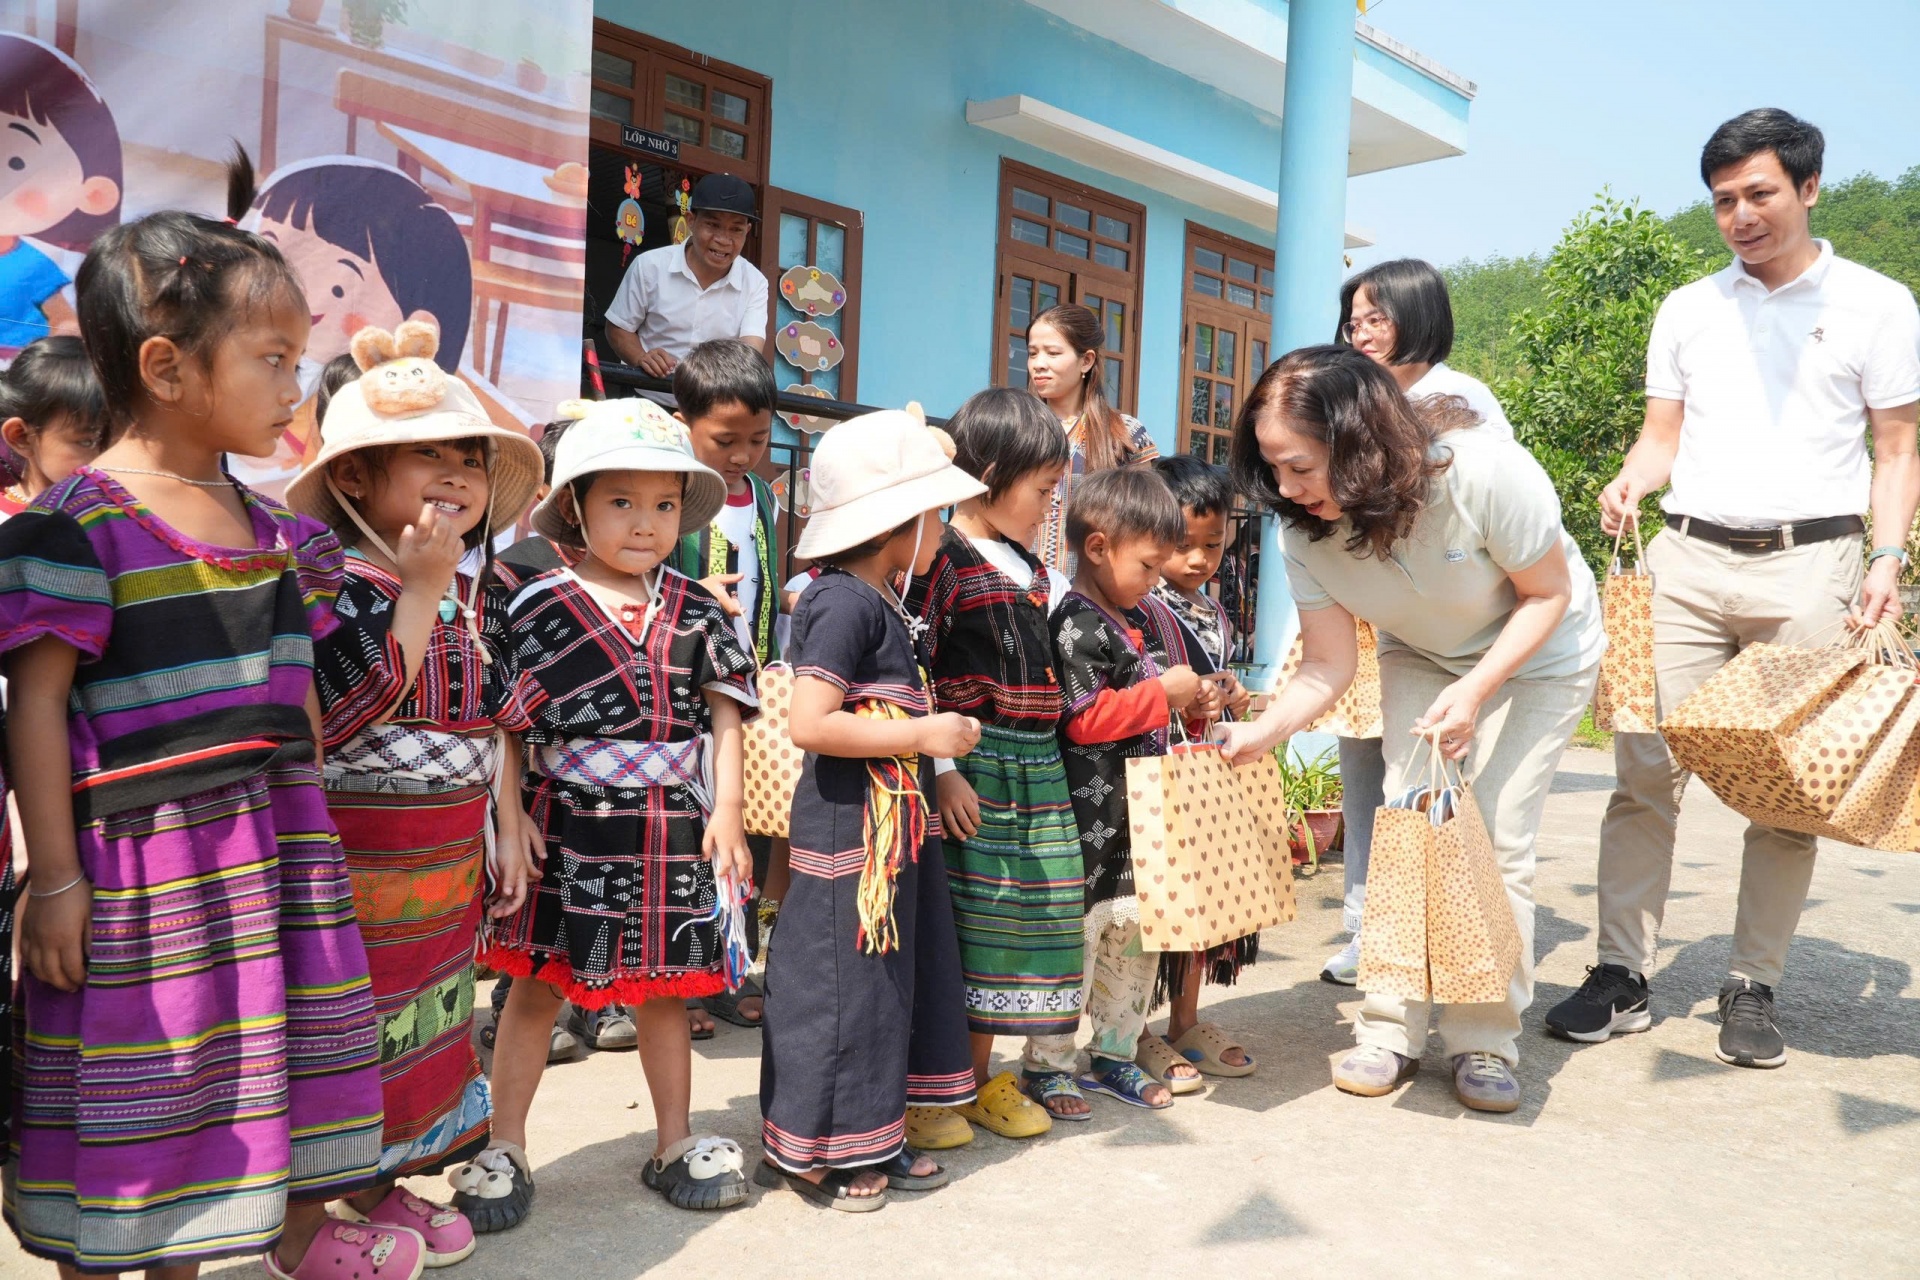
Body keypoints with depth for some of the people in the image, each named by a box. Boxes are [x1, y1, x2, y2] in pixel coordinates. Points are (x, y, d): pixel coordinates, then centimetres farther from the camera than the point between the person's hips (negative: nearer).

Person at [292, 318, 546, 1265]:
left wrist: (507, 827, 13)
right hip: (347, 860, -7)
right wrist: (422, 586, -25)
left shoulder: (478, 600, 7)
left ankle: (381, 1186, 36)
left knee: (424, 1024, 17)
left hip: (446, 861, 7)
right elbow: (342, 710, -27)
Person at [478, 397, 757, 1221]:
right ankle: (504, 1148, 23)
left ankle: (676, 1143, 29)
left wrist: (726, 809, -2)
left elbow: (724, 716, 6)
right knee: (535, 988, 8)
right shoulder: (538, 606, -4)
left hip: (669, 829, 2)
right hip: (563, 823, -2)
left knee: (662, 991, 14)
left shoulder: (695, 612, 3)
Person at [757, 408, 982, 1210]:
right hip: (848, 828, -10)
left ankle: (871, 1140, 30)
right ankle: (809, 1152, 17)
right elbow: (809, 723, -27)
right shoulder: (845, 603, -18)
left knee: (895, 974, 16)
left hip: (894, 822, 10)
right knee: (842, 985, 0)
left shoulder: (879, 602, 12)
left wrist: (940, 745, 9)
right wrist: (923, 736, -20)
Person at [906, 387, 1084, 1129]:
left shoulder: (1032, 569, 16)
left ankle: (1045, 1063, 26)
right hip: (975, 770, -8)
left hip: (1041, 769, 8)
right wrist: (941, 771, -18)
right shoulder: (944, 560, -10)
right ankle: (975, 1080, 14)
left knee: (1048, 915, 12)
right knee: (981, 921, 0)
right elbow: (910, 674, -15)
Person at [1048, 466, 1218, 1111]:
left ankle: (1113, 1055, 29)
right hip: (1091, 811, -9)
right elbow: (1084, 719, -23)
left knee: (1136, 927, 16)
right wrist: (1164, 693, -18)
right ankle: (1049, 1064, 12)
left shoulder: (1142, 617, 15)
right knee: (1076, 932, -2)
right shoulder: (1076, 624, -15)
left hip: (1142, 810, 10)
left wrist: (1192, 709, 11)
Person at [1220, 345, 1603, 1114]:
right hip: (1422, 659, 3)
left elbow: (1548, 593, -20)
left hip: (1538, 655, -3)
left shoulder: (1484, 474, -36)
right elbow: (1330, 663, -19)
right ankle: (1392, 1031, 4)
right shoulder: (1303, 530, -23)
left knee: (1496, 839, -11)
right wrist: (1260, 732, -35)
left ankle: (1485, 1043, 4)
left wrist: (1475, 690, -31)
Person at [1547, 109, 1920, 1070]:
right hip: (1687, 557, 2)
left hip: (1809, 564, -2)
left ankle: (1752, 991, 11)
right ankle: (1622, 976, 1)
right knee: (1645, 768, -5)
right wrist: (1629, 482, -7)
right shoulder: (1686, 310, 15)